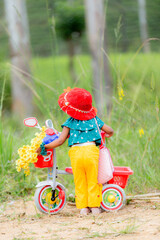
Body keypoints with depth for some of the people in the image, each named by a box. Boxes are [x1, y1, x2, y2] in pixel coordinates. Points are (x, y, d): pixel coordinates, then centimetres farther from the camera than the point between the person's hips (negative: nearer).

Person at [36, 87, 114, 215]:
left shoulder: (70, 122, 8)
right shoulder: (94, 119, 14)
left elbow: (60, 141, 1)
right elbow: (110, 131, 19)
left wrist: (43, 147, 7)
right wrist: (107, 135, 43)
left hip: (76, 152, -1)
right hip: (91, 151, 1)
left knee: (79, 182, 11)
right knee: (93, 180, 10)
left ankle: (83, 207, 8)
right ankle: (95, 206, 9)